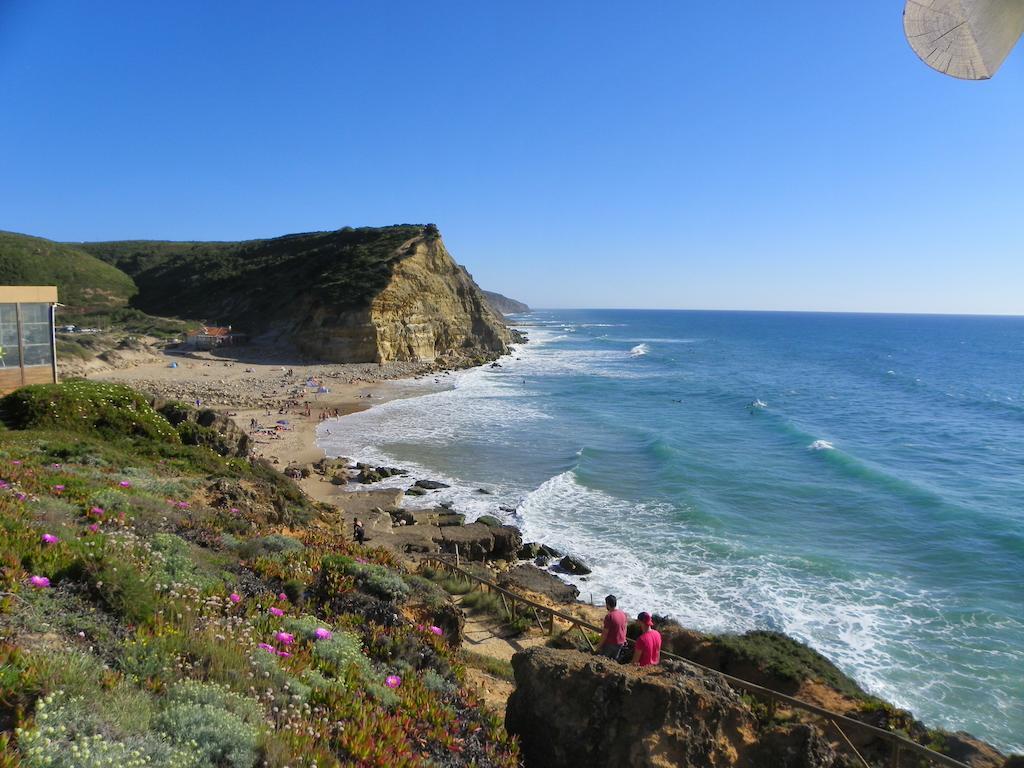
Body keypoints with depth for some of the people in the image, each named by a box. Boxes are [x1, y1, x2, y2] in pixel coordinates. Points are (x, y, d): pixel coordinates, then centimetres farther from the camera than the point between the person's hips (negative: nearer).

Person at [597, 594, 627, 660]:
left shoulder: (609, 616, -24)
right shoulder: (622, 614, -1)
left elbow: (605, 633, -20)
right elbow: (624, 628, 10)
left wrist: (600, 644, -10)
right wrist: (624, 639, 24)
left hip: (610, 643, -7)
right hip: (620, 642, 7)